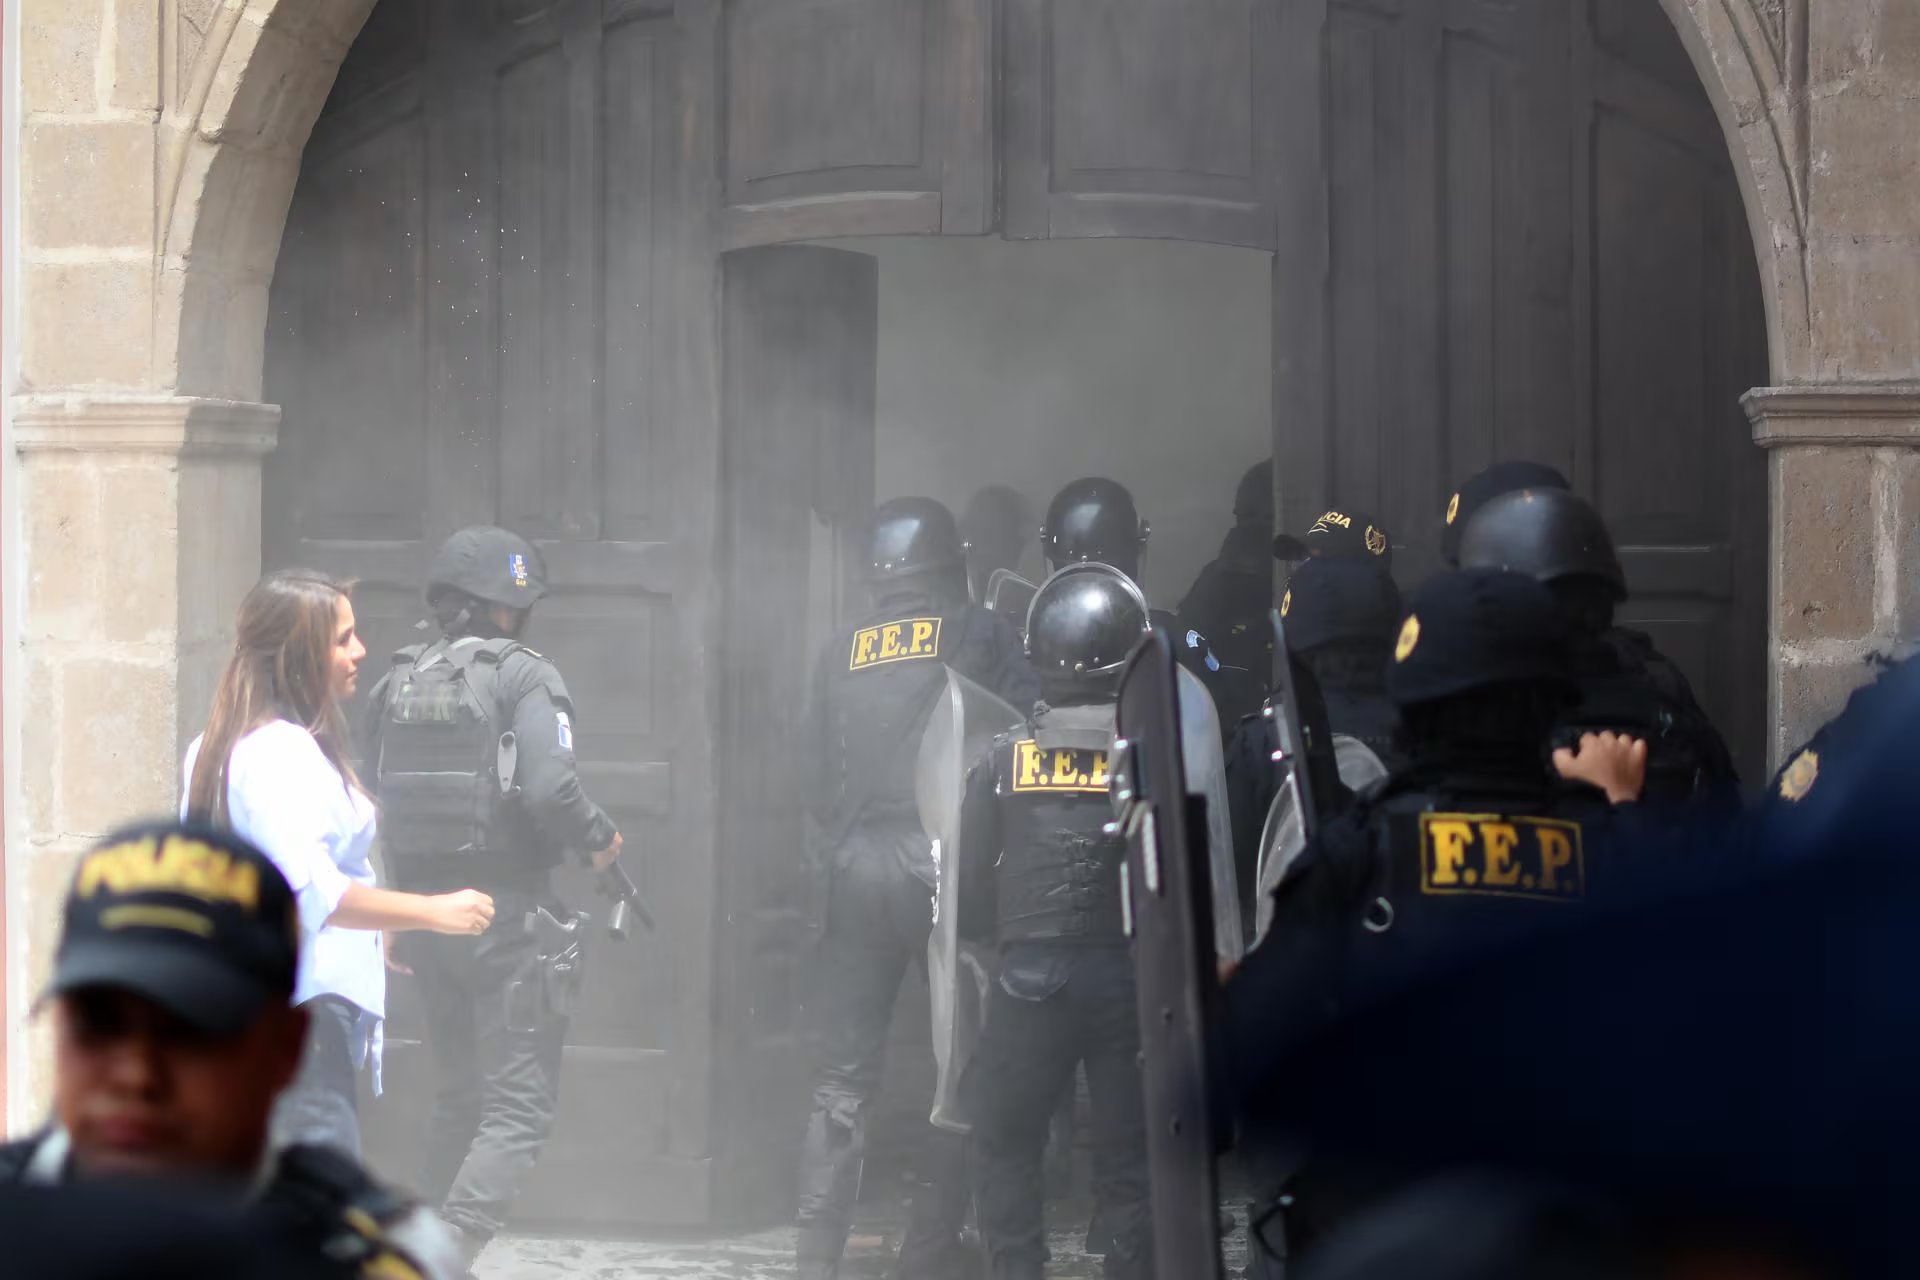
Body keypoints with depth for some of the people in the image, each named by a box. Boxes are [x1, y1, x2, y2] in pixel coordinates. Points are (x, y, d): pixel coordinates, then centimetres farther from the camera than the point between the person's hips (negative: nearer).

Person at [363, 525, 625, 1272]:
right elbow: (549, 790, -22)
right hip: (506, 915, -7)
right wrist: (599, 840, -3)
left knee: (457, 1099, 20)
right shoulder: (524, 678, -9)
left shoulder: (398, 683, 9)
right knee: (520, 1106, -5)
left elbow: (371, 803, 11)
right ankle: (447, 1254, -19)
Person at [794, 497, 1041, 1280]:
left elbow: (817, 776, 12)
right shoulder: (977, 635, 1)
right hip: (945, 864, -4)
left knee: (844, 1076, 6)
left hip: (855, 870, 4)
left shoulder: (841, 654, 12)